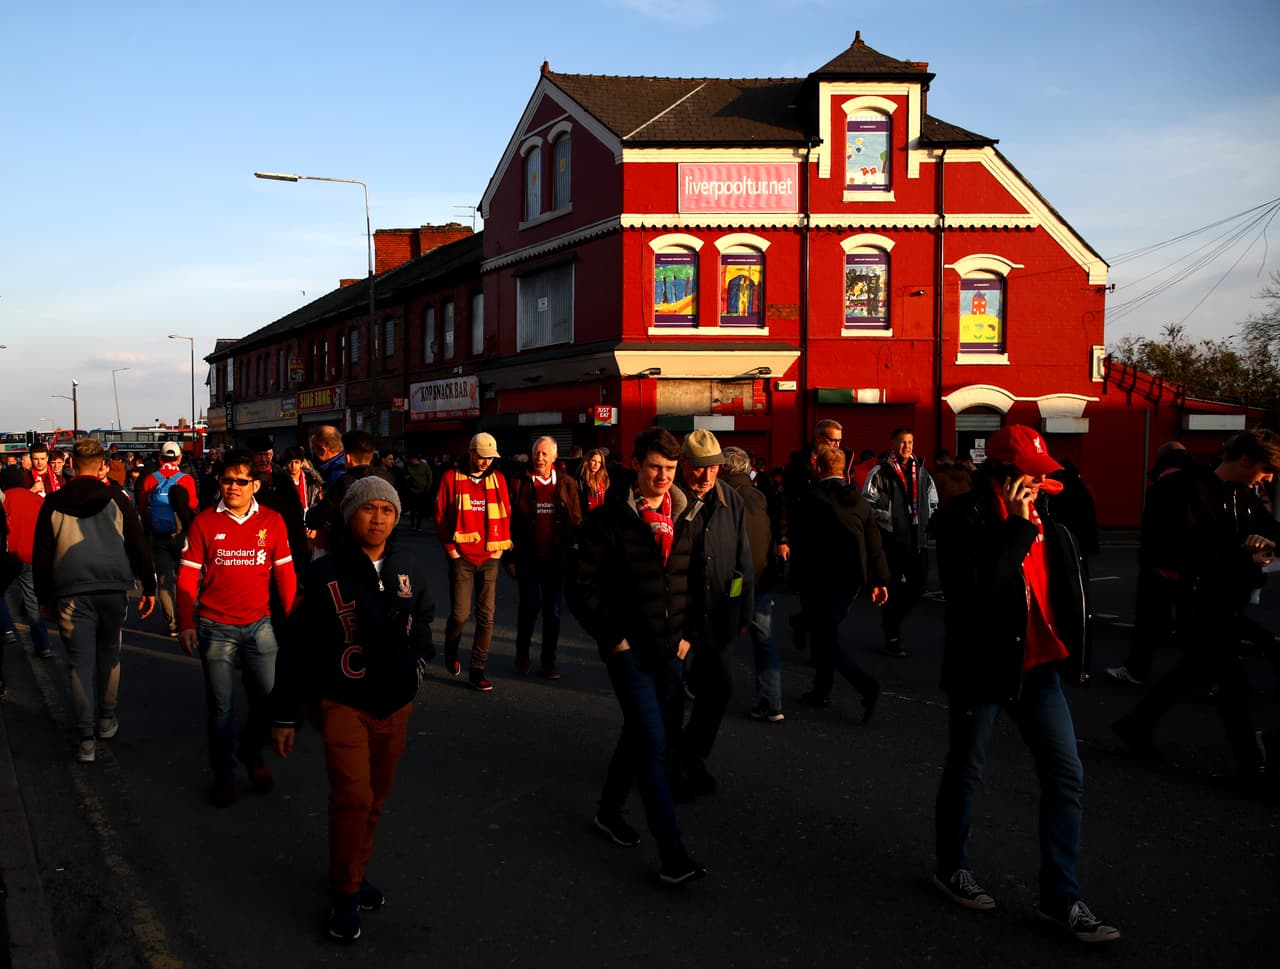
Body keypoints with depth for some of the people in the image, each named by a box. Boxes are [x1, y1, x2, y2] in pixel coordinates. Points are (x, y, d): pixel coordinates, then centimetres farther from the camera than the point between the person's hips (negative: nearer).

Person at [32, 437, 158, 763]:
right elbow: (139, 545, -1)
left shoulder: (54, 504, 3)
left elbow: (41, 555, 7)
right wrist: (149, 588, 6)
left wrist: (44, 598, 16)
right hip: (113, 589, 0)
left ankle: (86, 739, 0)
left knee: (81, 662, 3)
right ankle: (106, 721, 28)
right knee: (109, 655, 17)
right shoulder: (115, 498, 0)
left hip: (72, 593, 0)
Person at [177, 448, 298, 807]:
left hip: (258, 625, 1)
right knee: (220, 706, 7)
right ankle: (223, 775, 24)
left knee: (268, 699, 4)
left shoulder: (272, 522, 0)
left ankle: (251, 753, 33)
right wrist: (186, 624, -7)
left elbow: (284, 573, 4)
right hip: (215, 628, -1)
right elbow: (188, 576, -1)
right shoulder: (204, 522, -3)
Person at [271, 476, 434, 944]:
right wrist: (285, 715, -5)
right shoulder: (327, 573, -12)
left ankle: (353, 876, 34)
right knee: (352, 796, -14)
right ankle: (346, 894, 4)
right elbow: (297, 648, -7)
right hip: (343, 703, -4)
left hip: (395, 704, 5)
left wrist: (418, 660, 6)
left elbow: (422, 620, 20)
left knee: (375, 798, 14)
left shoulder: (410, 570, 0)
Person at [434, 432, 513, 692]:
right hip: (462, 557, -3)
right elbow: (441, 516, 1)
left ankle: (478, 670, 9)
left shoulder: (497, 479, 8)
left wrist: (499, 548, 3)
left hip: (489, 557, 3)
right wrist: (450, 549, -3)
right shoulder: (451, 478, 0)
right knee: (460, 614, -5)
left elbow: (505, 515, 10)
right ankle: (451, 651, 26)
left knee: (486, 616, 1)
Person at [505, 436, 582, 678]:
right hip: (528, 558, -1)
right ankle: (522, 654, 22)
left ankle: (548, 660, 17)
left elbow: (576, 522, 3)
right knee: (530, 606, -1)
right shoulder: (520, 483, -1)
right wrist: (509, 558, -3)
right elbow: (509, 523, 0)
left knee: (553, 610, 7)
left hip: (557, 559, 2)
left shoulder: (567, 484, 3)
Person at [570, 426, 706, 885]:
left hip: (670, 651, 6)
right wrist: (613, 637, -11)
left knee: (639, 736, 17)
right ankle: (672, 854, -8)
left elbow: (695, 581, 16)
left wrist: (688, 632, 7)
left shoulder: (685, 520, 6)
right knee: (653, 746, -10)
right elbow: (584, 586, -10)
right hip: (629, 650, -6)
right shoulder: (609, 519, -10)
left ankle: (609, 811, 38)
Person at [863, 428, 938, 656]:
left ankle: (891, 617, 29)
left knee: (918, 584, 5)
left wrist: (923, 520, 13)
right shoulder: (880, 473, -5)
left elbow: (933, 500, 24)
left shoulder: (921, 472, 13)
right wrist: (886, 520, -10)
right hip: (892, 538, -5)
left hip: (917, 538, 5)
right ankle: (892, 636, 11)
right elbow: (867, 503, -8)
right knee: (893, 586, 0)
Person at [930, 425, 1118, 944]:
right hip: (982, 666, -6)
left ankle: (1061, 896, 13)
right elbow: (979, 586, -28)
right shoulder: (963, 518, -14)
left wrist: (1072, 648, 16)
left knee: (1066, 777, 4)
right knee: (965, 772, 11)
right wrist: (1017, 526, -24)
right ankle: (952, 868, 32)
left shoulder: (1044, 517, 7)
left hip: (1036, 665, 6)